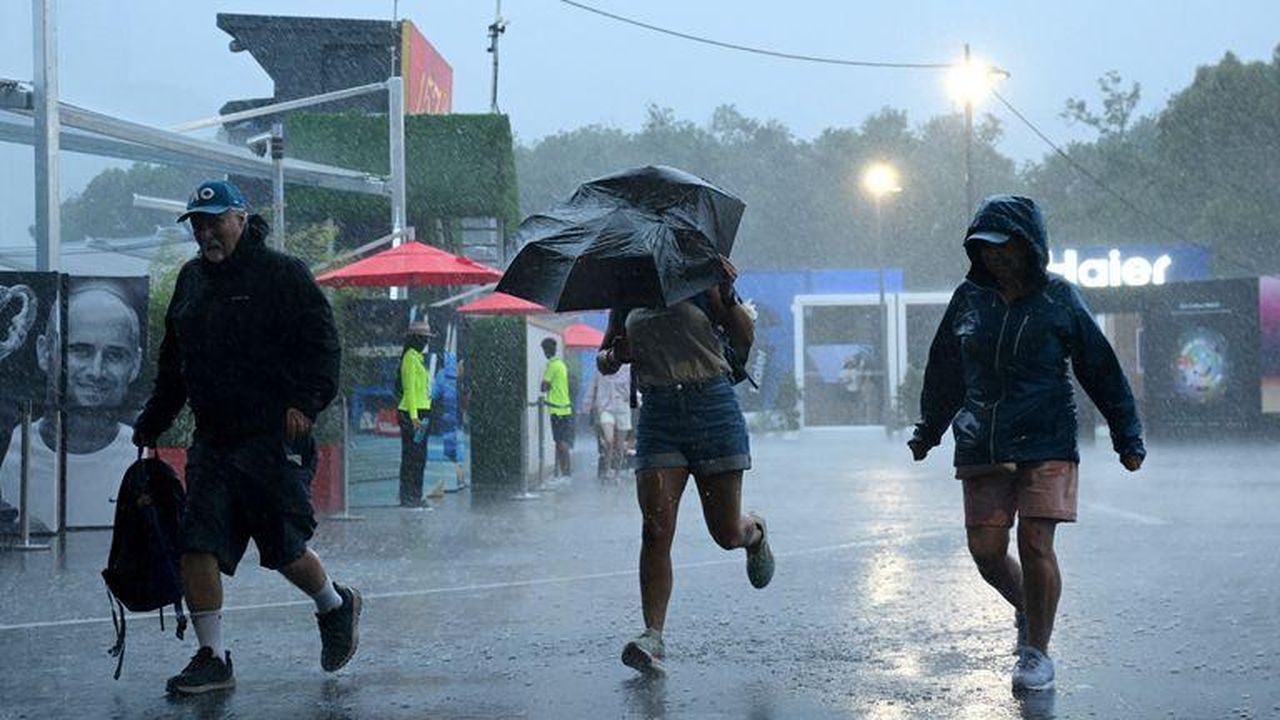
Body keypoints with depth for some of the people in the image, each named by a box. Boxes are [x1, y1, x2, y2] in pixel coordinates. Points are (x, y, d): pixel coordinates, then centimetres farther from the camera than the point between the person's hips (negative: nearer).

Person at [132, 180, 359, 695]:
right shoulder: (191, 280, 17)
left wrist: (304, 402, -19)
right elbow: (172, 365, 25)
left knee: (285, 550, -1)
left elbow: (322, 344, -8)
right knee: (196, 547, -4)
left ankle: (336, 606, 28)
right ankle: (212, 659, 4)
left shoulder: (282, 274, -3)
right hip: (212, 441, 6)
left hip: (274, 440, -6)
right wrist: (151, 423, 23)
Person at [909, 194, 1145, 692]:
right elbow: (944, 371, 19)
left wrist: (1127, 437, 5)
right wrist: (927, 432, 27)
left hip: (1046, 444, -3)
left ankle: (1037, 651, 5)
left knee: (1035, 545, -11)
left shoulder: (1058, 299, -2)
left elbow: (1101, 370, 4)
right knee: (986, 550, -1)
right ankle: (1026, 609, 30)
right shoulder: (969, 299, 6)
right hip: (981, 447, 3)